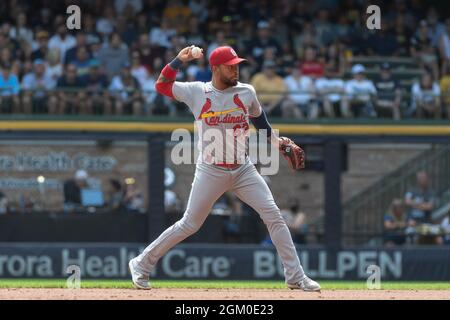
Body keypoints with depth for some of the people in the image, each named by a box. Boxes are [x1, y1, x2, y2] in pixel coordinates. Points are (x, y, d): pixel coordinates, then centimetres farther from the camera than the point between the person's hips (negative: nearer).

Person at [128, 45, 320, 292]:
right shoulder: (196, 92, -3)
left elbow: (260, 123, 19)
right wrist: (179, 60, -9)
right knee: (189, 224, -1)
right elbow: (161, 86, 2)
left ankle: (295, 277, -3)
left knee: (273, 216, -7)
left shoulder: (247, 93, 4)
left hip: (243, 170, 3)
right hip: (211, 172, -3)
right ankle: (142, 264, 13)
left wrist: (280, 143, 6)